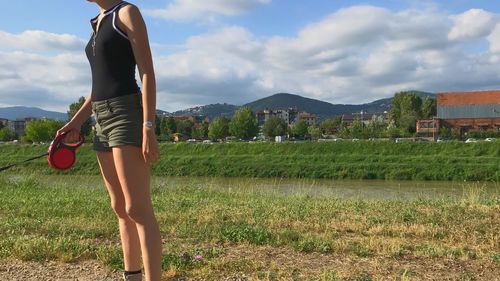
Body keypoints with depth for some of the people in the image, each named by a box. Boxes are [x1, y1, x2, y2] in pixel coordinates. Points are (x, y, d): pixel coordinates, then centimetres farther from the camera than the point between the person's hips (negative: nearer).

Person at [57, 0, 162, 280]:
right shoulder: (99, 23, 21)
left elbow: (148, 74, -12)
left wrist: (148, 128, -20)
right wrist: (77, 121, 17)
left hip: (127, 116, -9)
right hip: (104, 121, 9)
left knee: (138, 209, -12)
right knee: (121, 208, 11)